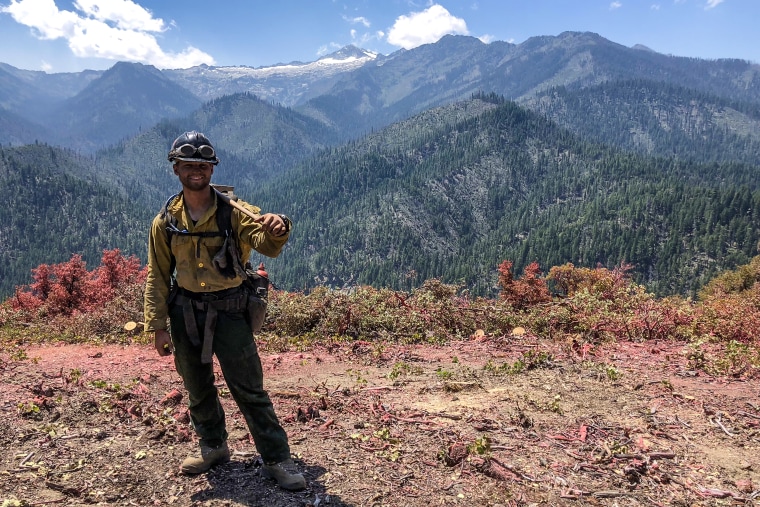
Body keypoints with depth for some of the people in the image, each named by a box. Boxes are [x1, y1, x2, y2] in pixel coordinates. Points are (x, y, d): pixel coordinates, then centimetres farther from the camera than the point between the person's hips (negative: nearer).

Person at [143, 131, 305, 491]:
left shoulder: (233, 212, -7)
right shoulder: (166, 221, 2)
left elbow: (266, 245, -22)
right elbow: (157, 276, 5)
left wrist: (276, 230, -46)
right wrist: (157, 326, 1)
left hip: (228, 311, -3)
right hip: (184, 313, 4)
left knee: (249, 389, -1)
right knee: (197, 388, 17)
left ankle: (277, 459, 11)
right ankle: (213, 447, 38)